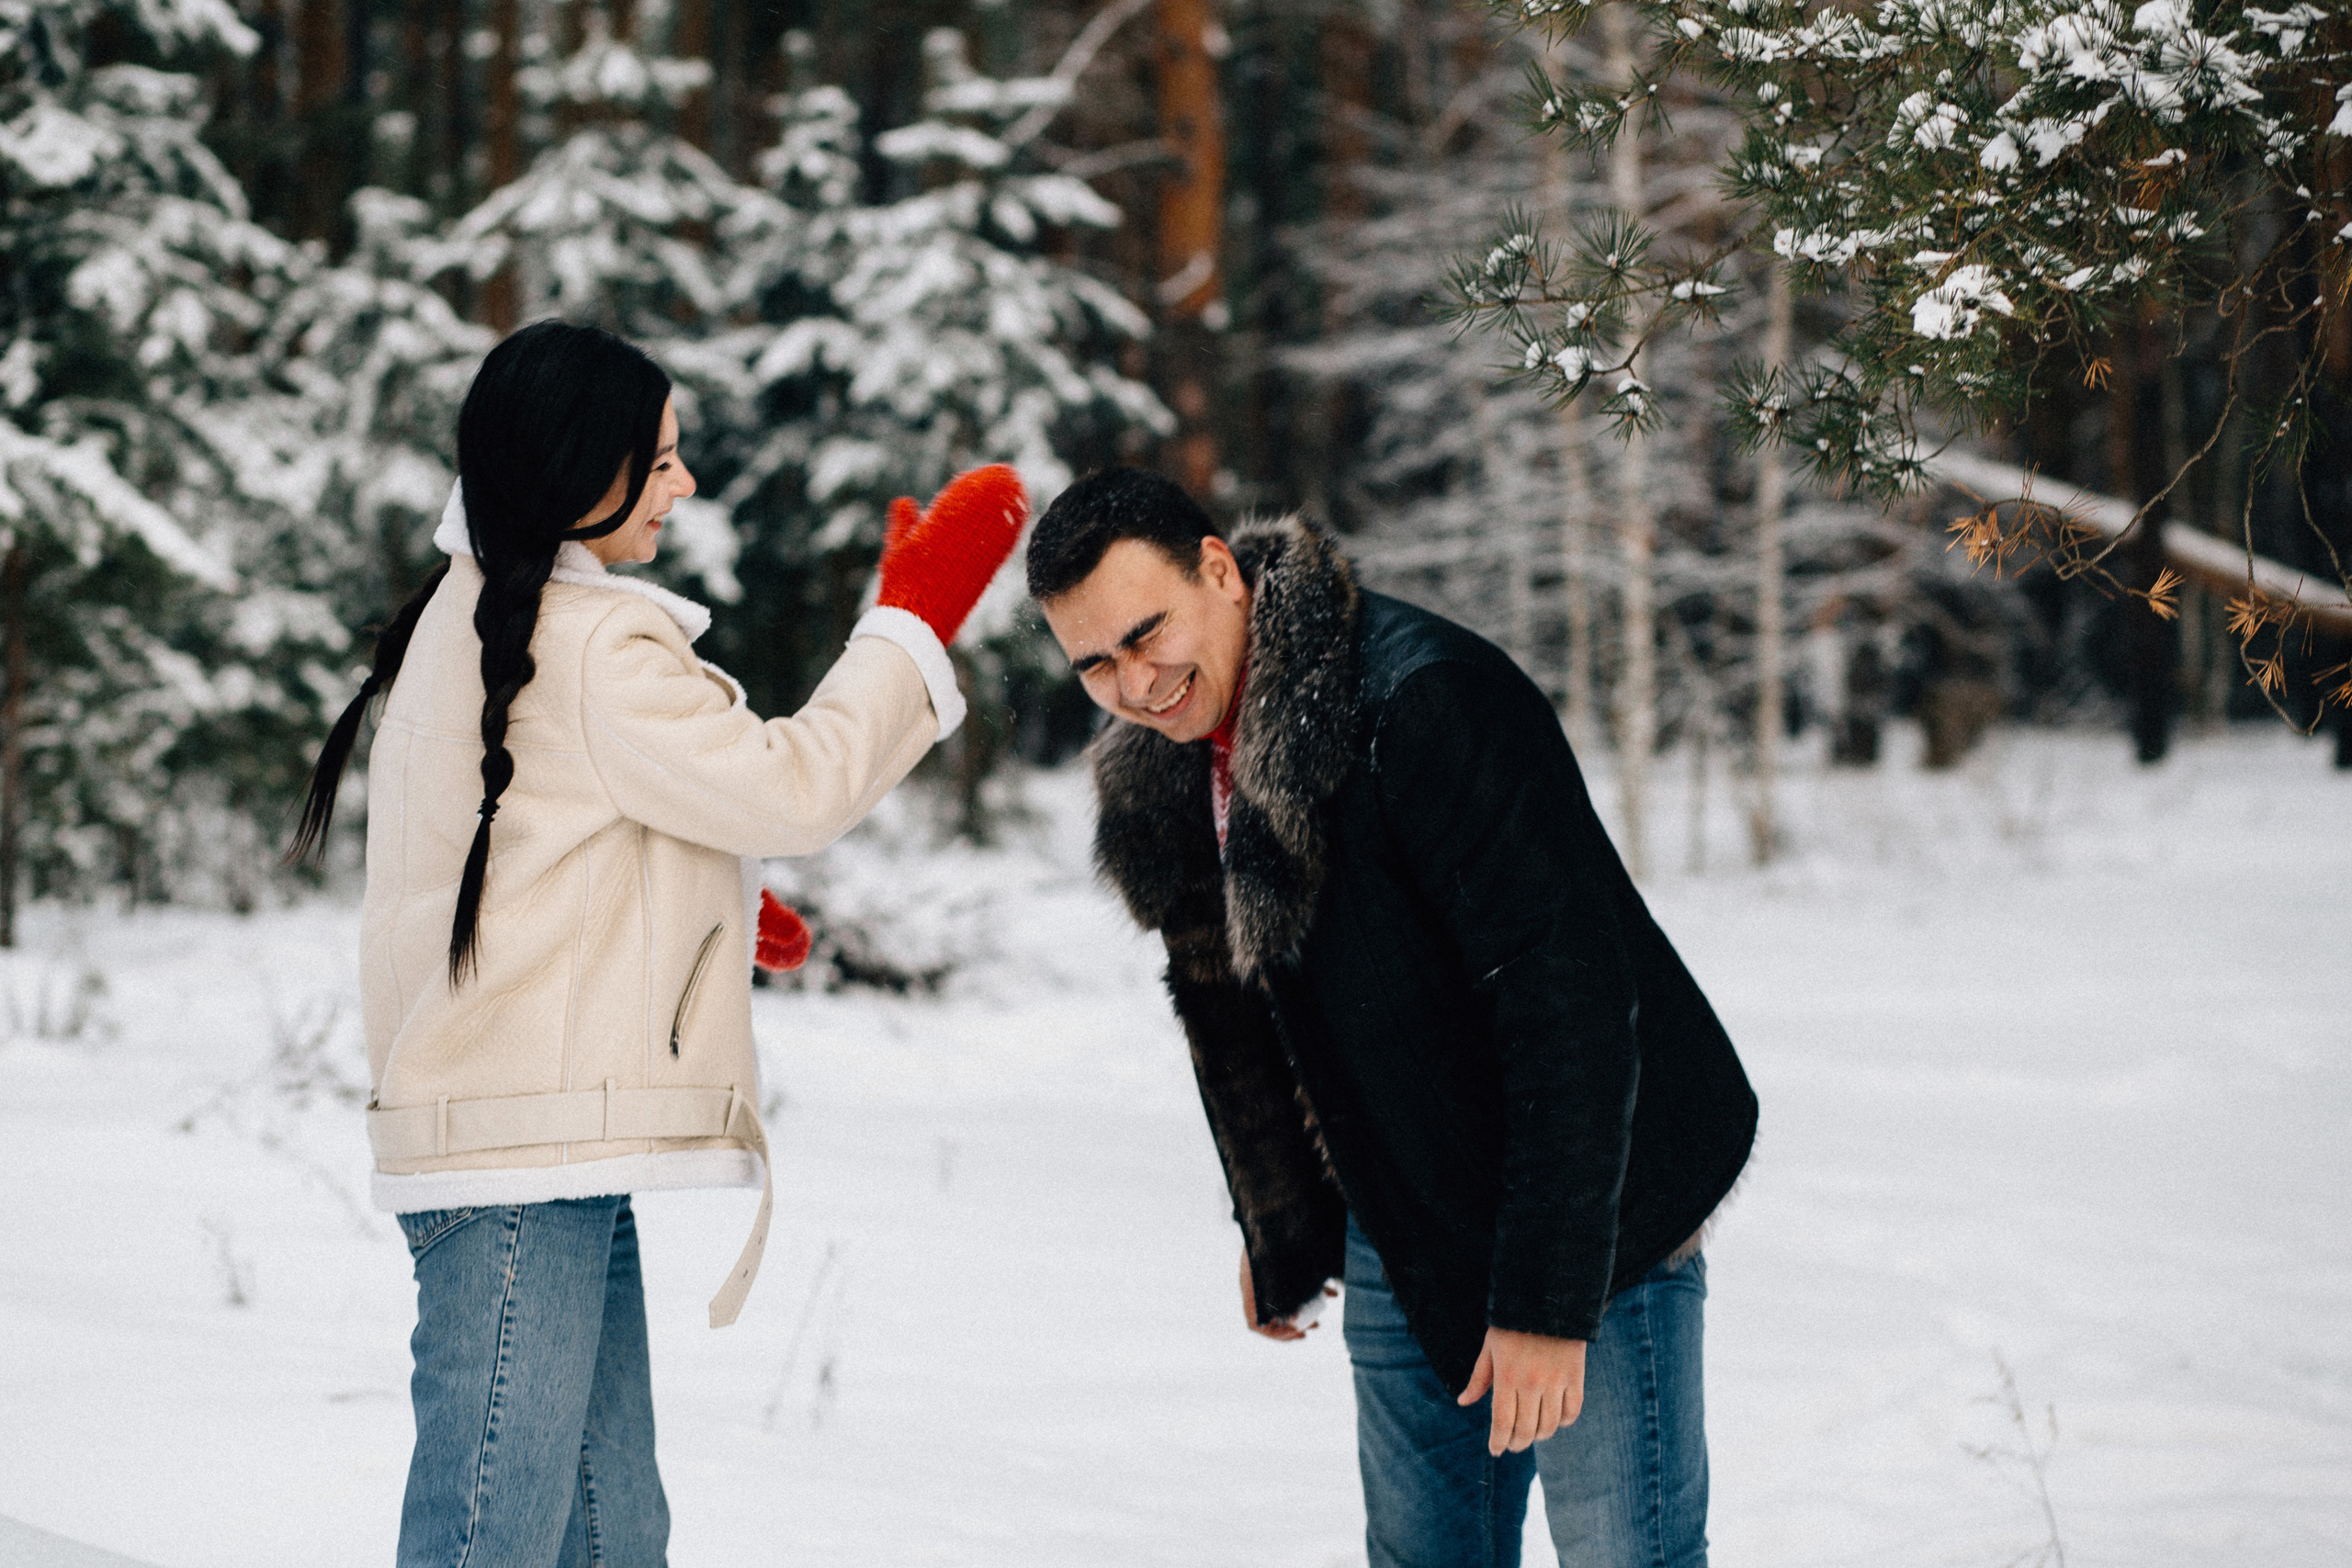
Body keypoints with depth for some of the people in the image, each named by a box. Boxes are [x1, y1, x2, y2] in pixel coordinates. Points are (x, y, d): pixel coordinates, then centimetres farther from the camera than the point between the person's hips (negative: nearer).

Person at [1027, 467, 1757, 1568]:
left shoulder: (1427, 699, -23)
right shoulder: (1161, 782, 3)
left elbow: (1567, 992, -25)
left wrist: (1550, 1298, -26)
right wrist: (1277, 1234, 25)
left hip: (1599, 1222, -7)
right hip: (1402, 1237, 7)